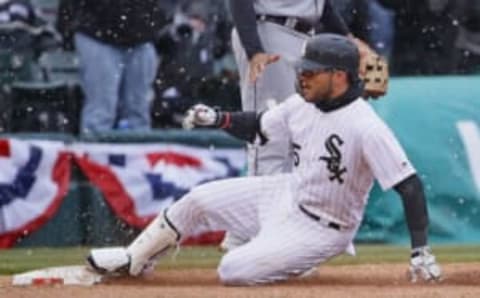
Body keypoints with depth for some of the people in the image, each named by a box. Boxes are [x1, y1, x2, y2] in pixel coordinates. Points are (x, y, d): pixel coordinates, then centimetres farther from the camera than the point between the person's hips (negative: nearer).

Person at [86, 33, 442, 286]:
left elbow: (410, 185, -30)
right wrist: (218, 118, -6)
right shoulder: (304, 104, -5)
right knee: (199, 200, 9)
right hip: (288, 194, 8)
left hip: (320, 228, -8)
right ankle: (133, 260, 29)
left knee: (233, 270, -19)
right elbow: (259, 127, 12)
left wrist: (421, 250, -35)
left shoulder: (366, 128, -30)